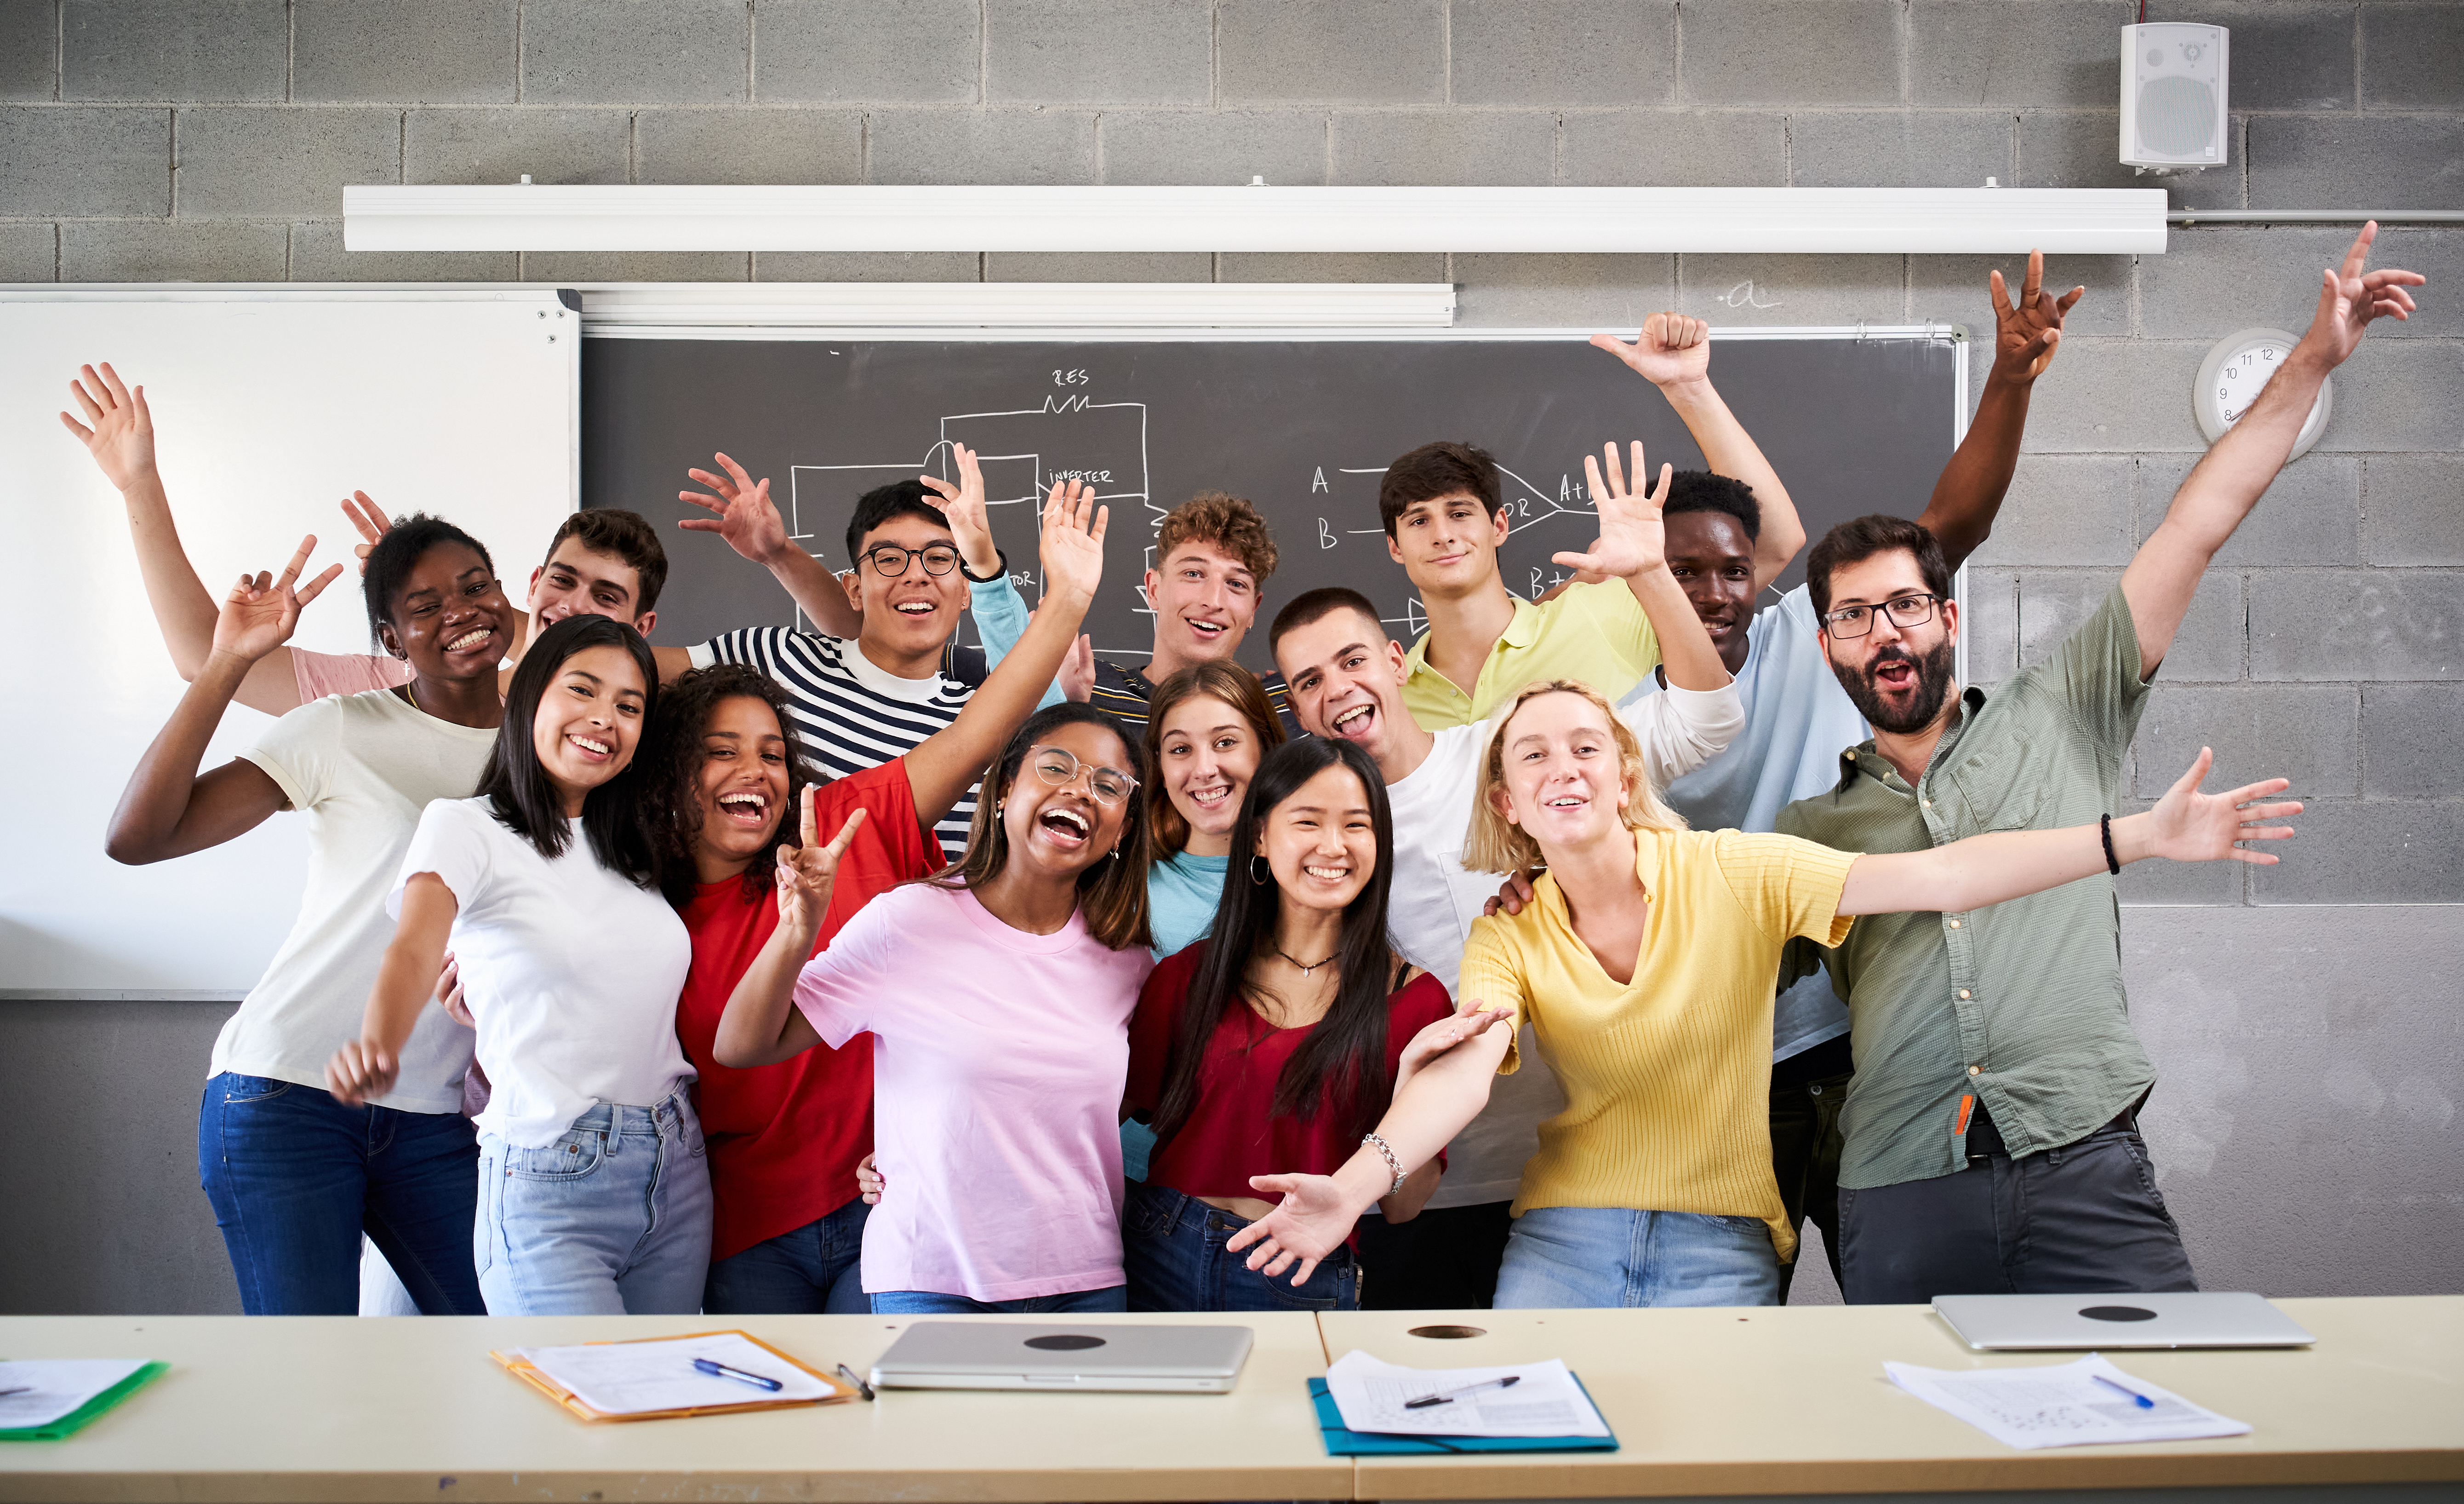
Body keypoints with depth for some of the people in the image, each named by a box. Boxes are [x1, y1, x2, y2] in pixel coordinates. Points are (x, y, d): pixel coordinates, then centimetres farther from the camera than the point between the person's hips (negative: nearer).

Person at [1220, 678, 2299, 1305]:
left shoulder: (1733, 875, -7)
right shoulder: (1507, 940, -1)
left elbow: (1935, 879, -16)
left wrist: (2143, 835, -25)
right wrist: (1357, 1181, -39)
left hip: (1718, 1241, -1)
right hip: (1563, 1232, 2)